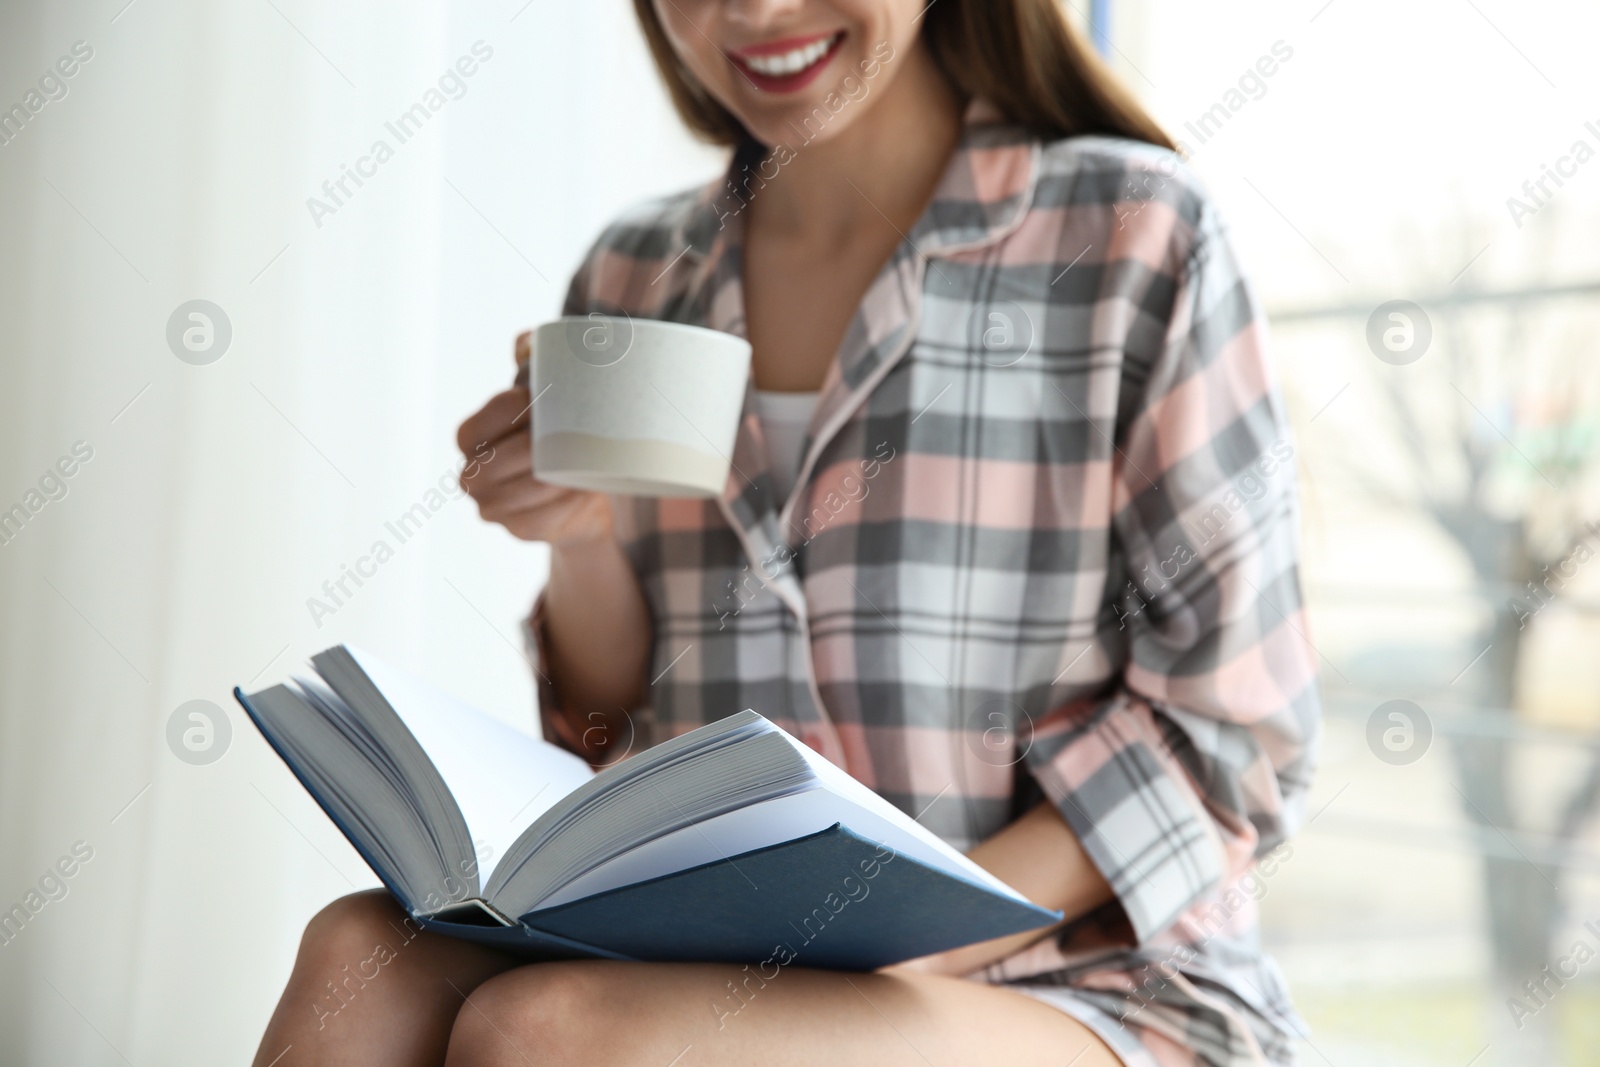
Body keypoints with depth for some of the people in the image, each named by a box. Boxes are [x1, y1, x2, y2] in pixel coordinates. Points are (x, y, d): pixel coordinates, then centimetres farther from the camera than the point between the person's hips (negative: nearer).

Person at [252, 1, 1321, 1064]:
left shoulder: (1136, 233, -3)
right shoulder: (635, 278, 11)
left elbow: (1235, 728, -6)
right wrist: (581, 539, -5)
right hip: (717, 971, 5)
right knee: (362, 966, -25)